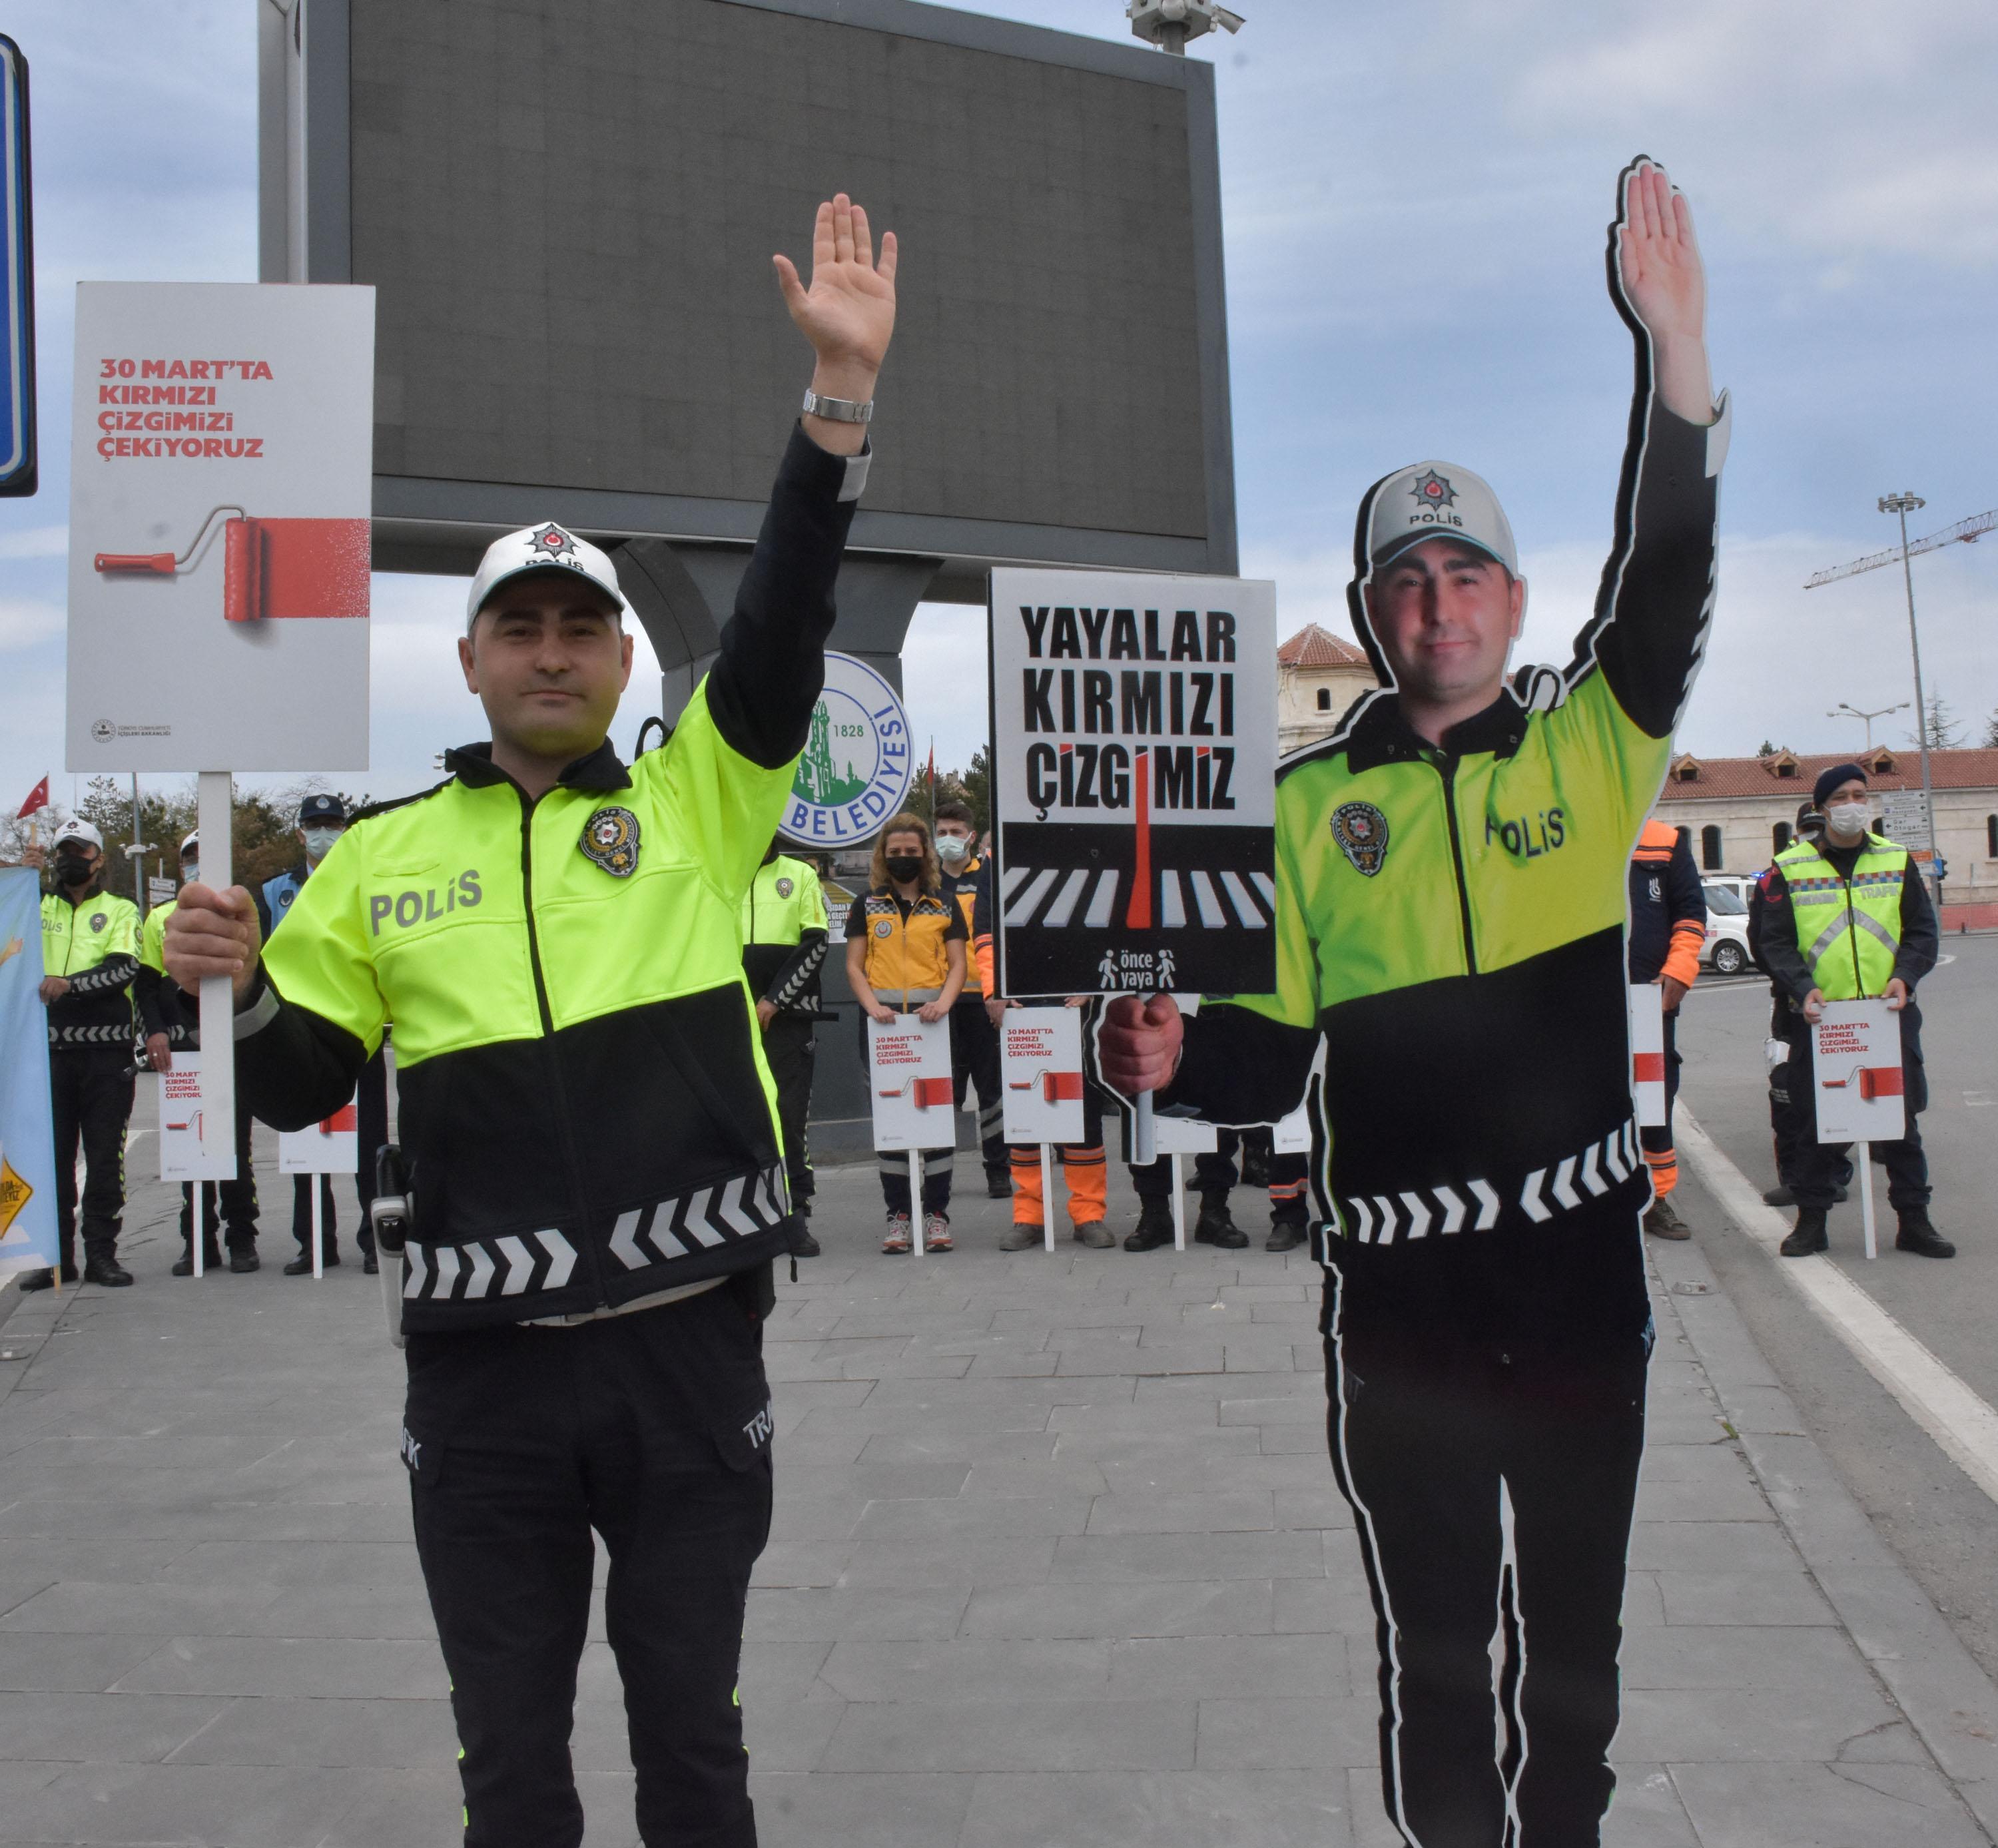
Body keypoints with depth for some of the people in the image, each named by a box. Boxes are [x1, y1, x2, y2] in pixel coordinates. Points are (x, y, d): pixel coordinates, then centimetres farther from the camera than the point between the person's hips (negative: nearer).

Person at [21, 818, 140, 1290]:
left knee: (105, 1158, 1)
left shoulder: (121, 910, 8)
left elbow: (123, 968, -7)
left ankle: (101, 1253, 7)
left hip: (106, 1048, -2)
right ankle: (55, 1255, 12)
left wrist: (70, 982, -22)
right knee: (52, 1154, 4)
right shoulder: (40, 906, 16)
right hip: (51, 1047, 2)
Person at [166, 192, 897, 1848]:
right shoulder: (382, 857, 6)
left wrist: (843, 386, -22)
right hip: (482, 1366, 2)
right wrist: (242, 989, -11)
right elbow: (301, 1090, 11)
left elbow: (784, 621, -12)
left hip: (692, 1346, -1)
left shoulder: (698, 803, 2)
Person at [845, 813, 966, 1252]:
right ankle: (898, 1215, 7)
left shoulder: (944, 905, 10)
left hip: (931, 1018, 0)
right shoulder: (867, 905, 11)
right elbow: (854, 966, 7)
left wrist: (943, 1003, -13)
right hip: (883, 1019, 1)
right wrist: (872, 1006, -11)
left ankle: (936, 1214, 3)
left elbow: (957, 964, 6)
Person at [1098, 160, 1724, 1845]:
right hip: (1400, 1284, -1)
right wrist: (1178, 1057, -19)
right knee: (1433, 1639, 10)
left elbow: (1670, 580, -13)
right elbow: (1274, 1052, 3)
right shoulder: (1310, 804, 2)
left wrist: (1676, 350, -25)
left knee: (1571, 1626, 16)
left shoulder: (1591, 750, 3)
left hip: (1584, 1262, 1)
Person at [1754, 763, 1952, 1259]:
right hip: (1818, 1018, -2)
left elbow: (1923, 931, 9)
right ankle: (1811, 1221, 15)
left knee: (1902, 1118, 7)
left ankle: (1913, 1220, 17)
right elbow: (1774, 942, -1)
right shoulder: (1789, 868, 1)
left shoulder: (1896, 861, 9)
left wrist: (1904, 976, -9)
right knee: (1816, 1124, 3)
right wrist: (1802, 989, -16)